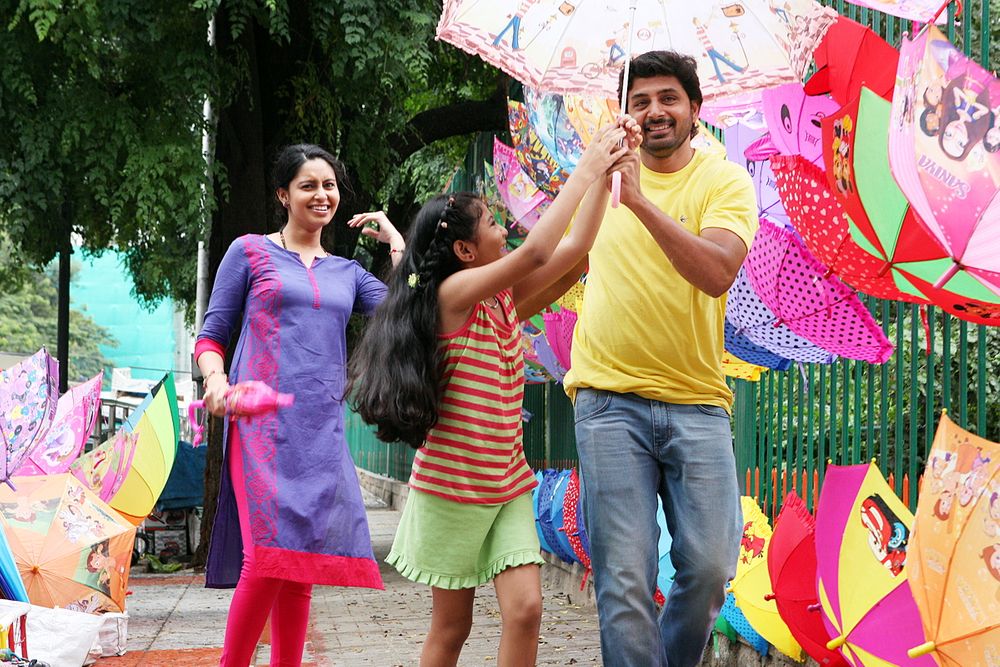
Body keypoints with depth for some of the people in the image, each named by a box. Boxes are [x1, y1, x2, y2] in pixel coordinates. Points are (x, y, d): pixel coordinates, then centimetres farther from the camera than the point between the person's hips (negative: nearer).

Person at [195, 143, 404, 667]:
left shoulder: (348, 273, 20)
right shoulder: (250, 251, 10)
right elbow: (212, 334, 8)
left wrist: (395, 241, 12)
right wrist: (216, 378, -13)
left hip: (323, 428, 4)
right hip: (263, 421, -4)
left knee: (301, 559, 2)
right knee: (270, 552, -18)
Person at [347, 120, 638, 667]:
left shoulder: (504, 302, 7)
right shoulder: (453, 293, -14)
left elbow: (576, 247, 5)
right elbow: (536, 253, -26)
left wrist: (603, 174, -4)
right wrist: (584, 171, -20)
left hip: (508, 486, 6)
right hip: (451, 487, -6)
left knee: (525, 609, -8)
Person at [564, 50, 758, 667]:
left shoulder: (726, 182, 0)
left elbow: (717, 273, -20)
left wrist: (640, 201, -27)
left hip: (698, 404, 0)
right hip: (610, 400, 1)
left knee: (710, 568, -2)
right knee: (625, 580, -6)